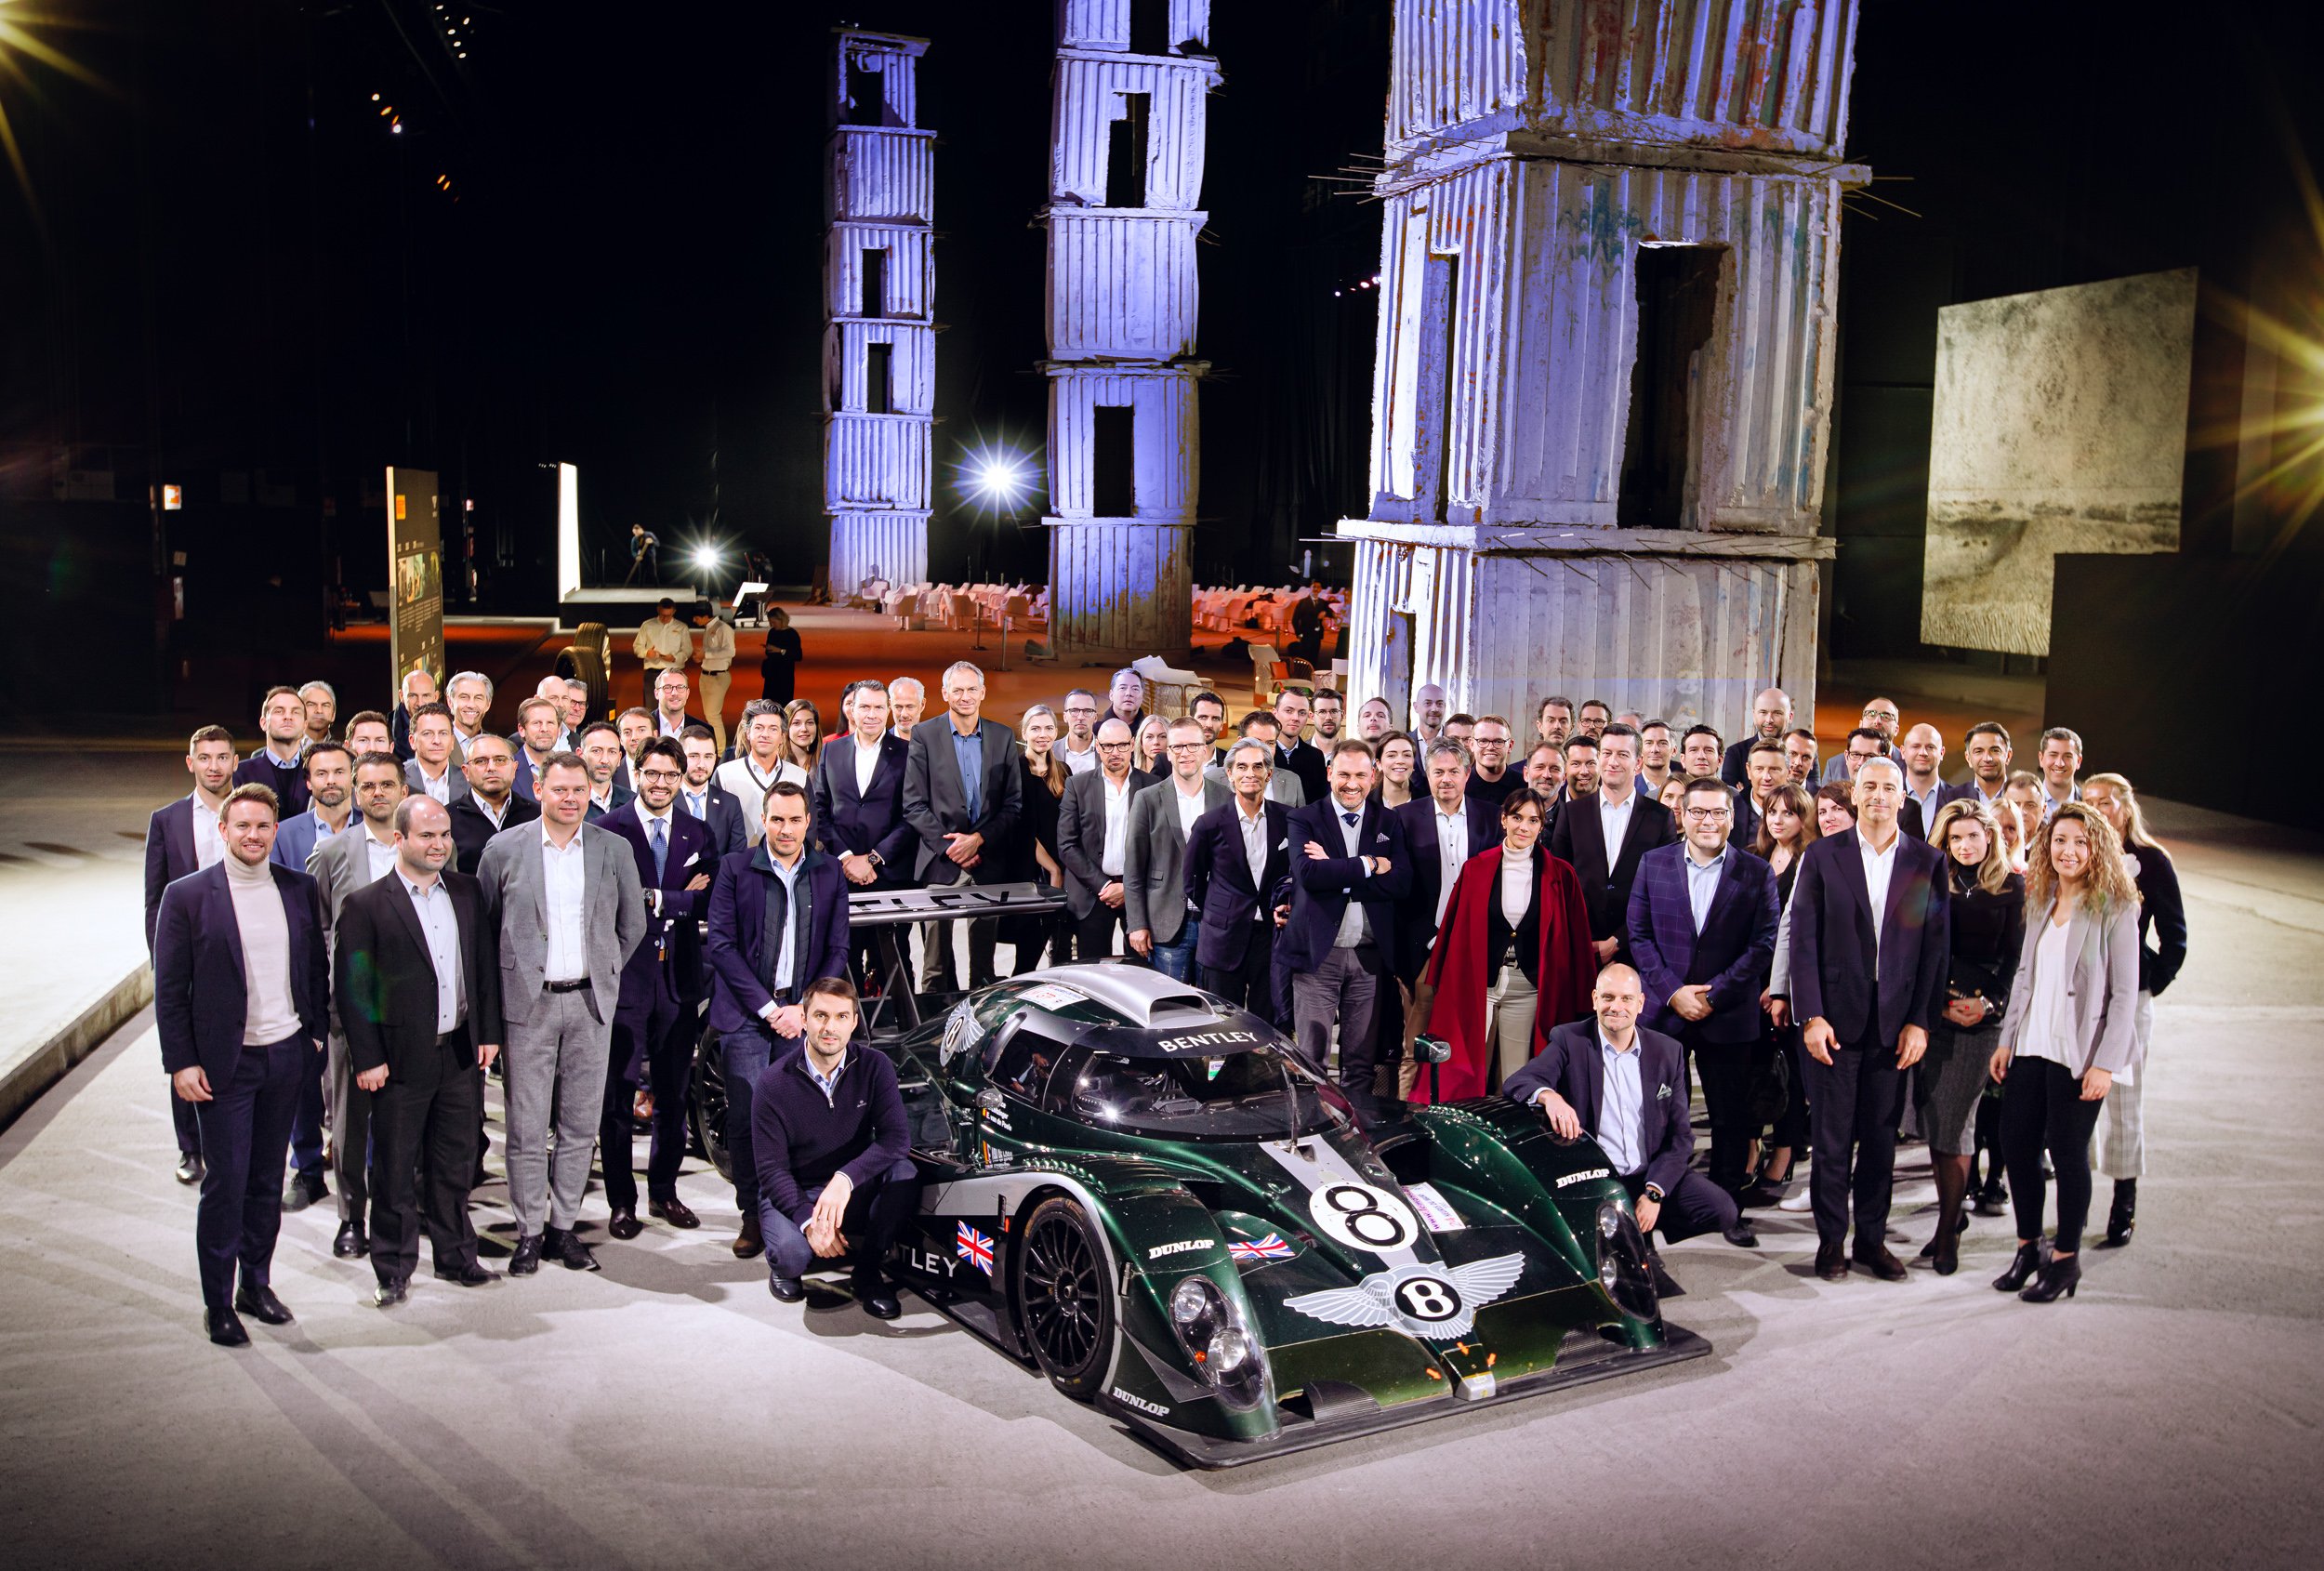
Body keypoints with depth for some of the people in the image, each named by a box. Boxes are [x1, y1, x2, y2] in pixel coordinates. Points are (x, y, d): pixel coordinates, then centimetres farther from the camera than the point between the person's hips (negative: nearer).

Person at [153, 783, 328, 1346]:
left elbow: (316, 967, 12)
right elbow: (170, 989, -5)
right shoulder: (187, 896, -6)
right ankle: (218, 1302, 13)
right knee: (225, 1184, 1)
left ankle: (256, 1283, 26)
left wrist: (316, 1031, 7)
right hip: (224, 1064, -3)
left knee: (268, 1180, 13)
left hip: (286, 1056, 4)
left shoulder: (299, 889, 4)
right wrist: (181, 1062, -9)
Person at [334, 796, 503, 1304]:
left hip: (461, 1054, 4)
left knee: (454, 1163, 14)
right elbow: (349, 988, -8)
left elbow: (485, 965, 12)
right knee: (394, 1170, 6)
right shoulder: (365, 904, -8)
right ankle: (394, 1270, 19)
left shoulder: (467, 892, 7)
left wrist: (488, 1031, 6)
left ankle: (456, 1256, 27)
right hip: (401, 1058, -4)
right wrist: (367, 1059, -11)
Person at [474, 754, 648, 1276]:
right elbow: (481, 924, 8)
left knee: (581, 1124, 6)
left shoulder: (613, 850, 5)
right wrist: (504, 980, 5)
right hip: (528, 1002, -2)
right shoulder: (505, 849, 1)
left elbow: (632, 925, 14)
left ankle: (564, 1226, 17)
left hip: (590, 1003, 2)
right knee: (526, 1125, 1)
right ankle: (529, 1232, 11)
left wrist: (605, 975, 11)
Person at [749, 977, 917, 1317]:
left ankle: (866, 1269, -7)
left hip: (853, 1192, 2)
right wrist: (808, 1220, -30)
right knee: (792, 1253, -34)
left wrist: (845, 1179, -36)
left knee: (905, 1174, -28)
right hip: (793, 1194, -2)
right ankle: (782, 1264, 6)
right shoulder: (774, 1084, -13)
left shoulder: (875, 1068, -8)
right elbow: (772, 1170, -13)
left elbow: (896, 1139, -19)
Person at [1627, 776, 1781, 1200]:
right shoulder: (1653, 864, 4)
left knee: (1731, 1118, 6)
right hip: (1663, 1011, 1)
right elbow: (1640, 935, 2)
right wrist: (1672, 992, -9)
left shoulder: (1757, 874, 0)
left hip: (1728, 1016, -1)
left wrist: (1714, 994, -11)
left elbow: (1763, 944, -4)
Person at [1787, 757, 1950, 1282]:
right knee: (1832, 1135, 4)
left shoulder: (1928, 861, 5)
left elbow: (1935, 945, 3)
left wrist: (1920, 1021, -3)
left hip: (1896, 1020, 1)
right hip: (1835, 1019, -1)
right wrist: (1811, 1016, -9)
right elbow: (1803, 940, -2)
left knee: (1882, 1135, 8)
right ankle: (1831, 1239, 15)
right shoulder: (1822, 856, 1)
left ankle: (1872, 1238, 21)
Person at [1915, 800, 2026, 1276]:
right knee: (1932, 1118, 3)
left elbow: (2014, 956, 2)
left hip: (1981, 1017, -2)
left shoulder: (2012, 888, 4)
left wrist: (1988, 1002, -10)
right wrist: (1938, 1002, -7)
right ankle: (1951, 1211, 18)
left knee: (1955, 1119, -6)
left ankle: (1949, 1231, 1)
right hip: (1932, 1011, 2)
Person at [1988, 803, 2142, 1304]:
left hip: (2079, 1053, -6)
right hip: (2030, 1047, 6)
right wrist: (2007, 1038, 11)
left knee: (2068, 1151, 1)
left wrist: (2106, 1063, -14)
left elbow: (2124, 993, -10)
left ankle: (2066, 1258, 16)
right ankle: (2028, 1247, 23)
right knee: (2016, 1145, 6)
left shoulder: (2115, 909, -8)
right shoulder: (2039, 901, 10)